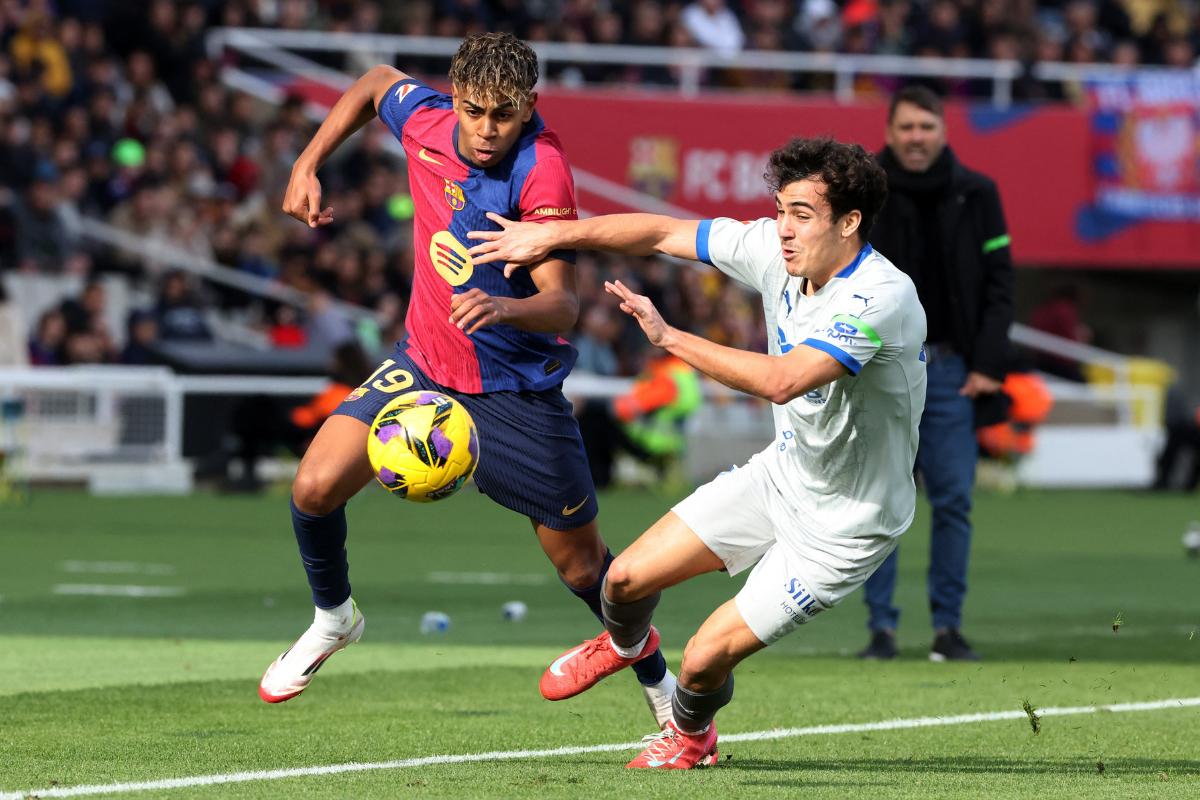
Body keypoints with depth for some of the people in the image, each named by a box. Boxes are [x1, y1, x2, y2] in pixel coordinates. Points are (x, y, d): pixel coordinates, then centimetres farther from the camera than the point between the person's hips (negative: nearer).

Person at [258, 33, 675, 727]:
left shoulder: (542, 171, -26)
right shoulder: (426, 120, -11)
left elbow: (562, 303, -32)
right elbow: (376, 84, 15)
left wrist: (504, 307, -53)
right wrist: (309, 163, 7)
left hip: (519, 393, -4)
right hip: (425, 365, 4)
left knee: (583, 567, 6)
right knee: (316, 486, -16)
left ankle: (661, 683, 32)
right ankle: (334, 618, 13)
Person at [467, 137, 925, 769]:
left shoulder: (882, 297, -35)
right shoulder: (773, 250, -11)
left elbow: (782, 380, -45)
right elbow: (663, 233, 0)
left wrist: (669, 337, -42)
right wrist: (550, 236, -2)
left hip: (843, 525, -7)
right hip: (783, 473, 7)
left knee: (706, 656, -7)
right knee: (628, 577, 7)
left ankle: (691, 732, 30)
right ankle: (625, 643, 46)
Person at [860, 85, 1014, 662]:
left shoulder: (976, 194, 6)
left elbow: (999, 282, 6)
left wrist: (987, 365, -2)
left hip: (951, 370, 1)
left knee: (954, 501, -1)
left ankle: (948, 626, 6)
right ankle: (881, 627, 4)